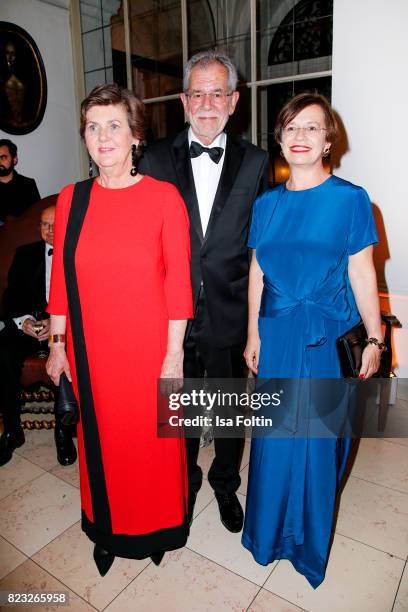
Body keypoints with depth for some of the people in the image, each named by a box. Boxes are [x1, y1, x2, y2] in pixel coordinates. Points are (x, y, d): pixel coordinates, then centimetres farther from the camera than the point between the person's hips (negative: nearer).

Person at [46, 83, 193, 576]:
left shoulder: (164, 197, -8)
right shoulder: (71, 199, 1)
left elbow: (178, 280, -8)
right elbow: (60, 276, 4)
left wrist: (174, 352, -9)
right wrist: (57, 343, 5)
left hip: (149, 346, -2)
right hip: (91, 347, 3)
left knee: (153, 436, 14)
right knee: (101, 436, 18)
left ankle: (157, 525, 44)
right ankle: (109, 527, 45)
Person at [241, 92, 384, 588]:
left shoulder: (349, 199, -4)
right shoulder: (266, 204, 5)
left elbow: (361, 274, -4)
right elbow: (257, 272, 7)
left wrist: (374, 339, -4)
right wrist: (253, 335, 7)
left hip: (327, 336, -2)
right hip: (276, 333, 3)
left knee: (318, 436, 11)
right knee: (274, 433, 13)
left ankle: (311, 541, 39)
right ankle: (270, 531, 40)